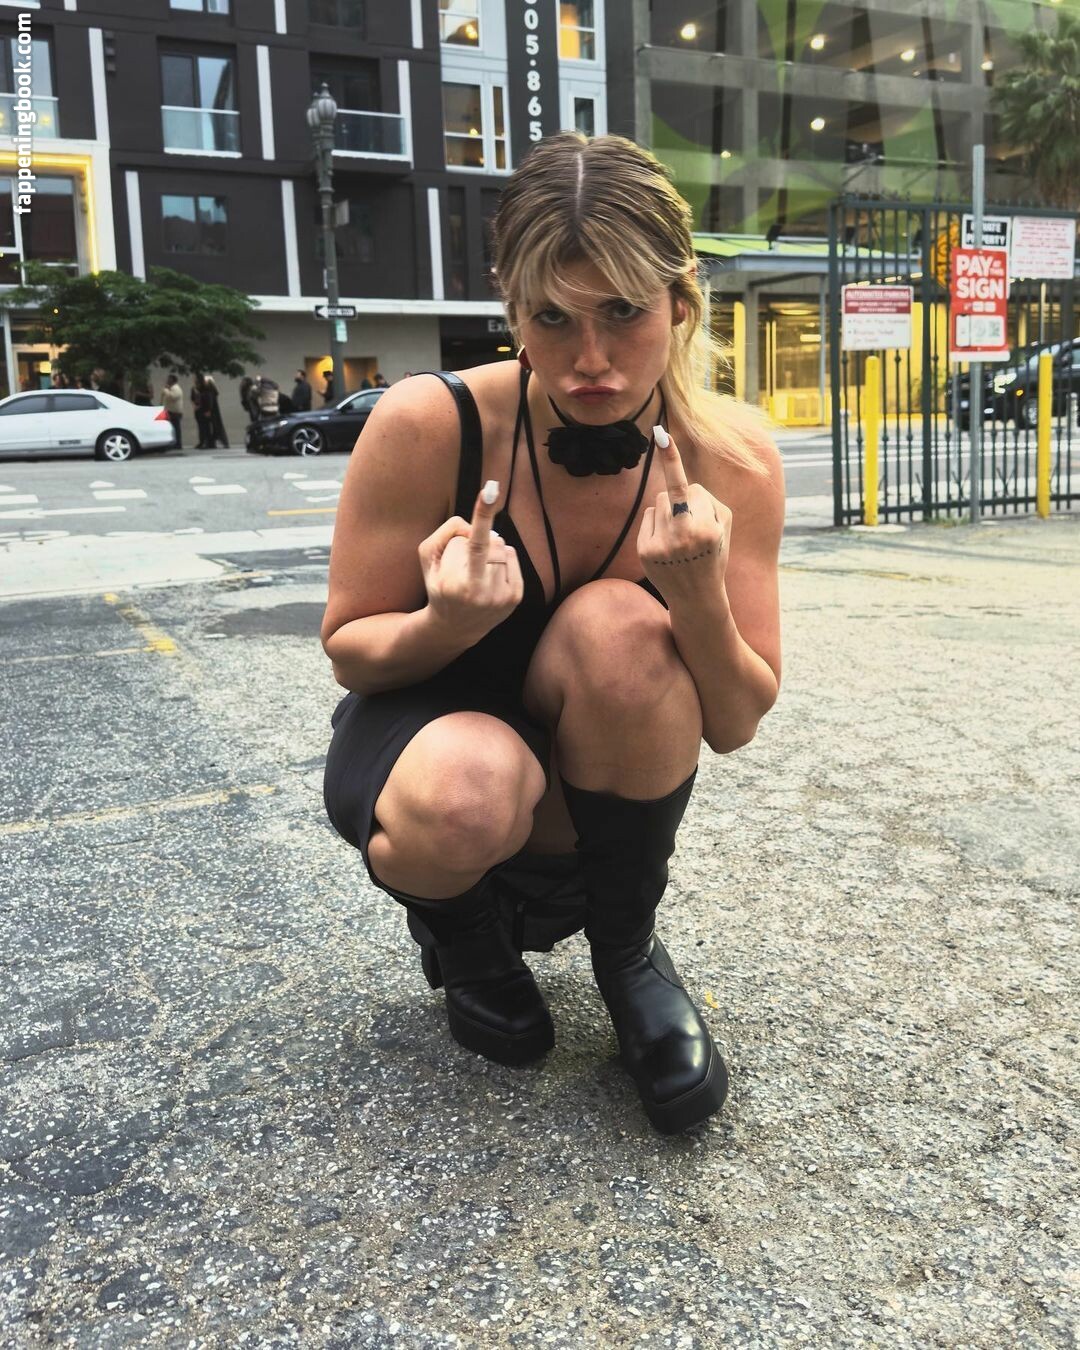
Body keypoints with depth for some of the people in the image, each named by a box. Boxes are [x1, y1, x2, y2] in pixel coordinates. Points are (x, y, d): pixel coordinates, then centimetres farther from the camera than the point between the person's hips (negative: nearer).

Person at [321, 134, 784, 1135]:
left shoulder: (731, 459, -17)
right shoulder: (428, 424, -23)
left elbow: (734, 726, -14)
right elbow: (348, 652, -12)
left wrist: (700, 591, -34)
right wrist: (449, 622, -35)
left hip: (600, 785, 2)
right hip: (425, 744, -1)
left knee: (616, 625, -32)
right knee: (471, 787, -38)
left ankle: (626, 947, -5)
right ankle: (458, 929, 4)